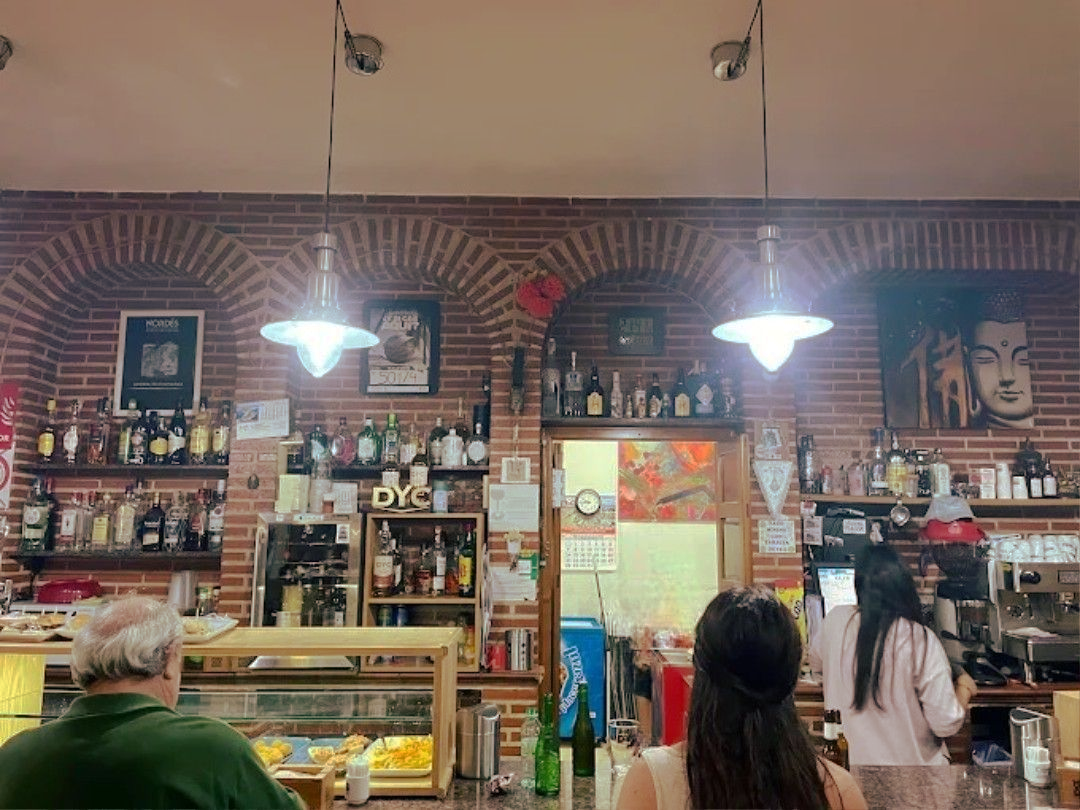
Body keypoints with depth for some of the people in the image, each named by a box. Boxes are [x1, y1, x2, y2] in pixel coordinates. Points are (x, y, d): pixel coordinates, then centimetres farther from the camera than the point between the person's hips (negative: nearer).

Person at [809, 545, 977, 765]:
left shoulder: (834, 621, -13)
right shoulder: (921, 642, -24)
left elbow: (816, 666, 8)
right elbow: (946, 725, -18)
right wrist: (964, 687, 1)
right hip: (911, 764, -2)